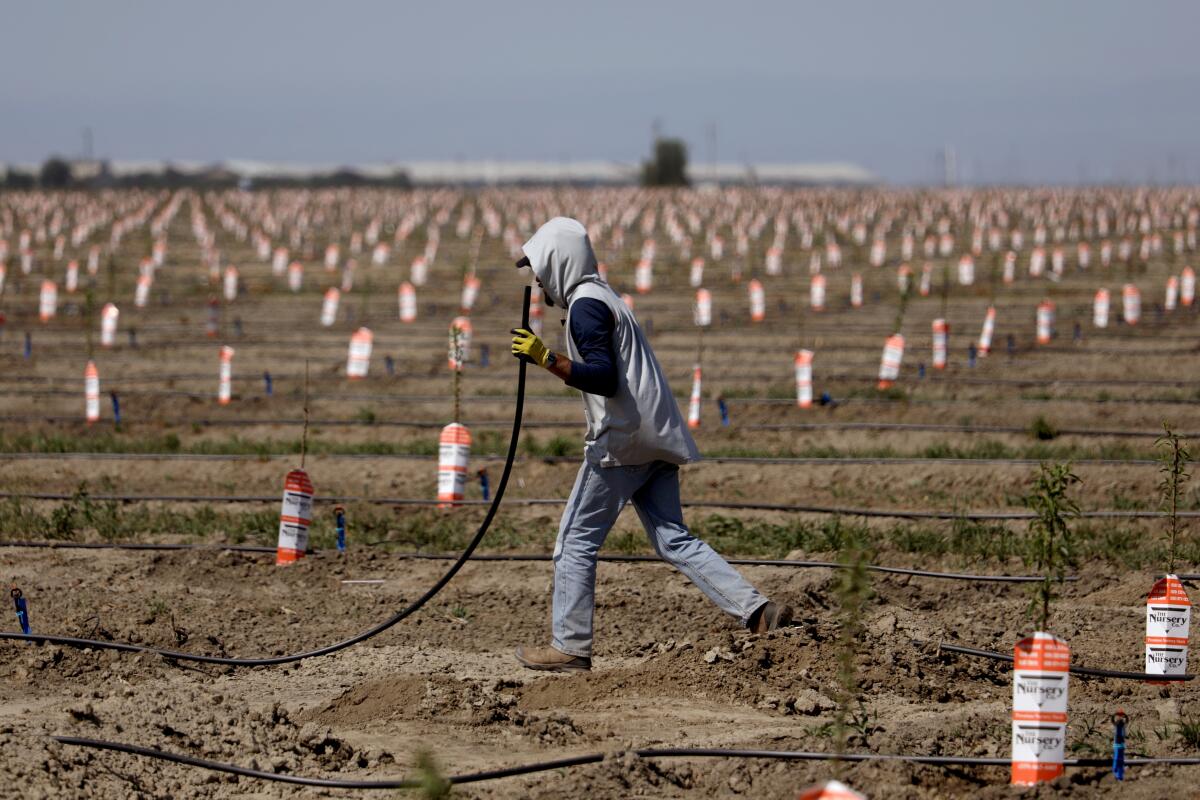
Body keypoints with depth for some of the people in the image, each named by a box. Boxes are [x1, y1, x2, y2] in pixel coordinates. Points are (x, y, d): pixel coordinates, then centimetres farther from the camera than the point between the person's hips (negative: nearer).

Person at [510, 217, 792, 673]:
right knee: (673, 541, 6)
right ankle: (755, 610, -6)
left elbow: (604, 378, -22)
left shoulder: (585, 305, -11)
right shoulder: (603, 297, 21)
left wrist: (545, 359, -23)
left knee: (576, 541, -1)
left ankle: (570, 647, -1)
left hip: (620, 440, -10)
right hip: (652, 441, 10)